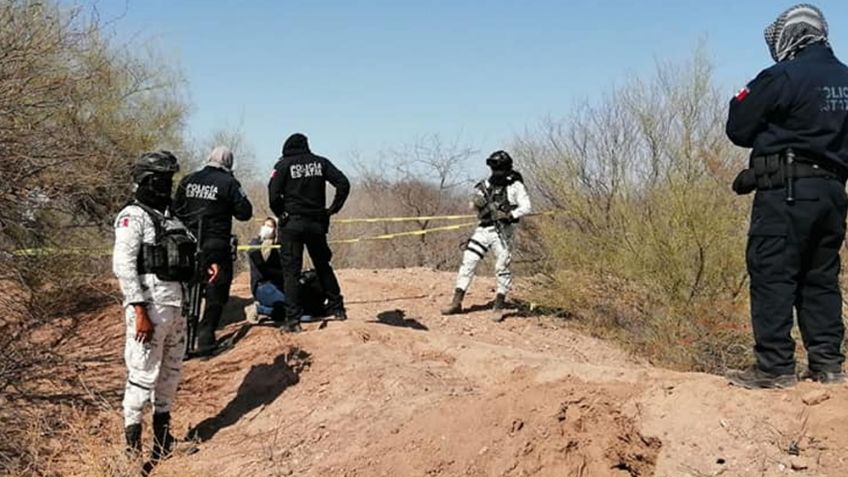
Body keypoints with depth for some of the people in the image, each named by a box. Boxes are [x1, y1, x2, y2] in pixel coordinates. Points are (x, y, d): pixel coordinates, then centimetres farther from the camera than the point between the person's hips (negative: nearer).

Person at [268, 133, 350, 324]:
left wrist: (281, 214, 4)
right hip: (317, 223, 3)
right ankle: (337, 308, 19)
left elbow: (273, 195, -11)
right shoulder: (321, 162, 7)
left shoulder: (284, 165, -2)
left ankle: (293, 317, -4)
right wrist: (333, 209, 5)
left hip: (291, 224, -3)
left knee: (291, 270, 0)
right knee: (323, 266, 17)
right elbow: (343, 184, -1)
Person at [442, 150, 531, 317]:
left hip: (502, 231, -4)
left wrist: (509, 215, -26)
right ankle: (457, 302, 1)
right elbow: (474, 205, 16)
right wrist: (477, 201, -7)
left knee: (502, 266, 0)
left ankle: (500, 302, 16)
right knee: (468, 261, -2)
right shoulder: (487, 184, 10)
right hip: (484, 229, 5)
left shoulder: (515, 186, -4)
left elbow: (526, 207, -11)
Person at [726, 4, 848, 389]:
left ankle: (774, 367, -6)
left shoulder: (783, 77, -10)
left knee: (773, 277, -5)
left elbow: (738, 130, -5)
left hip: (787, 192, -7)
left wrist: (744, 99, 11)